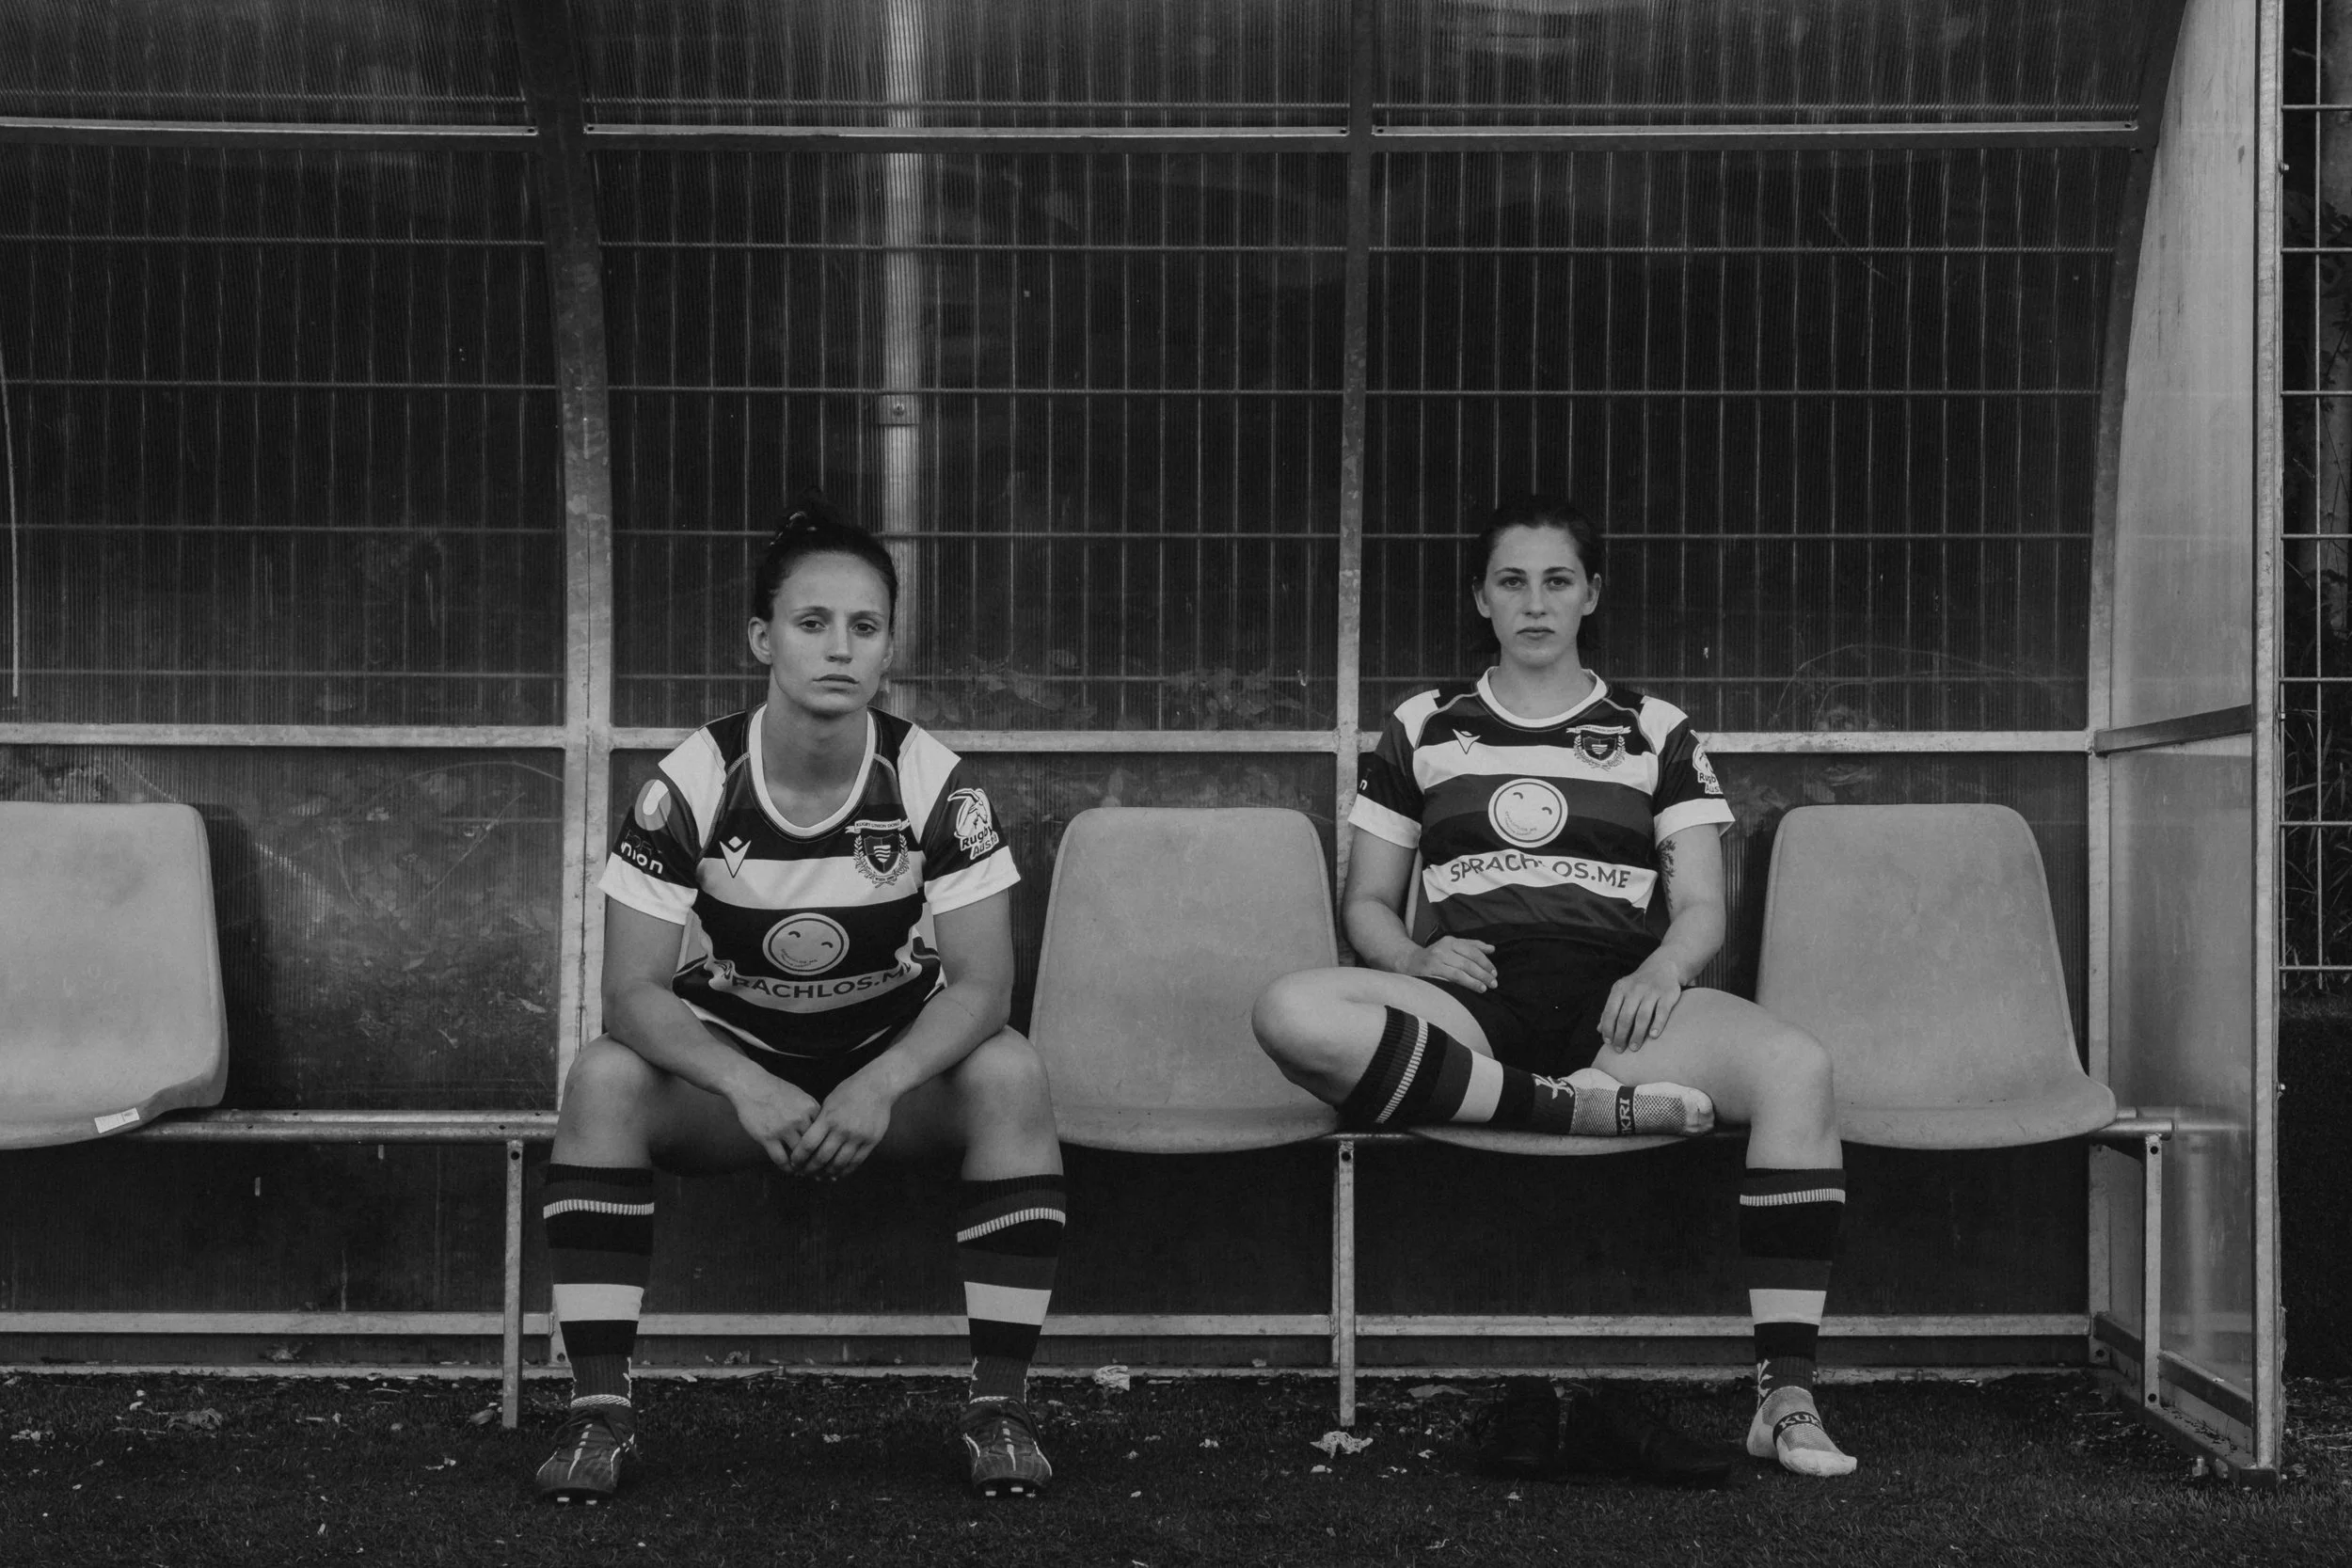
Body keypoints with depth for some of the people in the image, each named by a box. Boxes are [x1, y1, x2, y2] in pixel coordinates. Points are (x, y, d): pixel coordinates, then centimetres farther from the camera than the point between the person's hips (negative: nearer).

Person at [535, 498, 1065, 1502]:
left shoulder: (934, 785, -15)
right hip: (732, 1059, 0)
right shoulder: (690, 785, -16)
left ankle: (1000, 1406, -22)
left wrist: (880, 1085, -37)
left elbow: (981, 982, -18)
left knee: (1010, 1074, -31)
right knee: (601, 1079, -29)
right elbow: (633, 991, -19)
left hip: (899, 1059, 0)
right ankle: (599, 1411, -23)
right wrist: (748, 1087, -37)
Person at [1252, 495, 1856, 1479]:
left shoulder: (1656, 733, 17)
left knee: (1798, 1067, -33)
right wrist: (1416, 955, -7)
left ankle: (1785, 1396, -33)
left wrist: (1662, 969, -13)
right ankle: (1593, 1109, -30)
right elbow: (1366, 902, 17)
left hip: (1612, 1001, 0)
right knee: (1291, 1015, -33)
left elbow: (1702, 909, 11)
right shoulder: (1422, 728, 18)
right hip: (1467, 1005, 0)